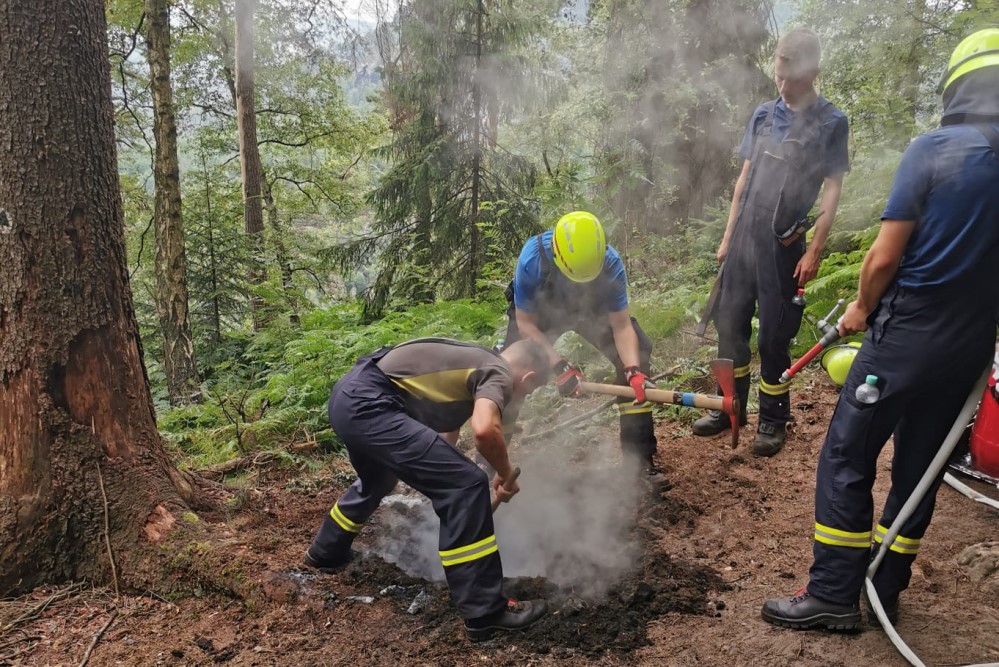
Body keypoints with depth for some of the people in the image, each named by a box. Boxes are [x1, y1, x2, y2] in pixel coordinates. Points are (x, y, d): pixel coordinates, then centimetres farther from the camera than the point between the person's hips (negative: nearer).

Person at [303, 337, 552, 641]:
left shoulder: (472, 364, 25)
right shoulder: (498, 373, -1)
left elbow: (446, 432, 36)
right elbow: (484, 430, -24)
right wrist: (506, 476, -4)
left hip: (348, 396, 11)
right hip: (366, 403, -11)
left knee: (376, 484, 37)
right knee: (466, 485, -10)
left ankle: (326, 553, 59)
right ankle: (484, 612, -1)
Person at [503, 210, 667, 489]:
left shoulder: (611, 263, -32)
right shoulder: (533, 258, -37)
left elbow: (621, 326, -24)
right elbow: (526, 323, -26)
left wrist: (634, 370, -41)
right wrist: (559, 366, -35)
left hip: (592, 311, 2)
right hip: (538, 312, -1)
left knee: (637, 350, -17)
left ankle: (640, 456, -8)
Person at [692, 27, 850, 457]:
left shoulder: (831, 122, -3)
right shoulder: (764, 115, 10)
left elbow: (832, 189, -4)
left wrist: (814, 250, -11)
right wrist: (728, 236, 12)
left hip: (783, 245, -4)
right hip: (743, 239, 5)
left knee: (773, 335, 1)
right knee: (730, 323, 8)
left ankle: (773, 419, 17)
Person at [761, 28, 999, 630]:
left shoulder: (936, 150, -12)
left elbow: (885, 256, -13)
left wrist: (864, 308, 4)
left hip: (905, 337, -5)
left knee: (847, 459, 4)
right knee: (919, 467, 15)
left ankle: (834, 594, 8)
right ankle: (886, 592, 26)